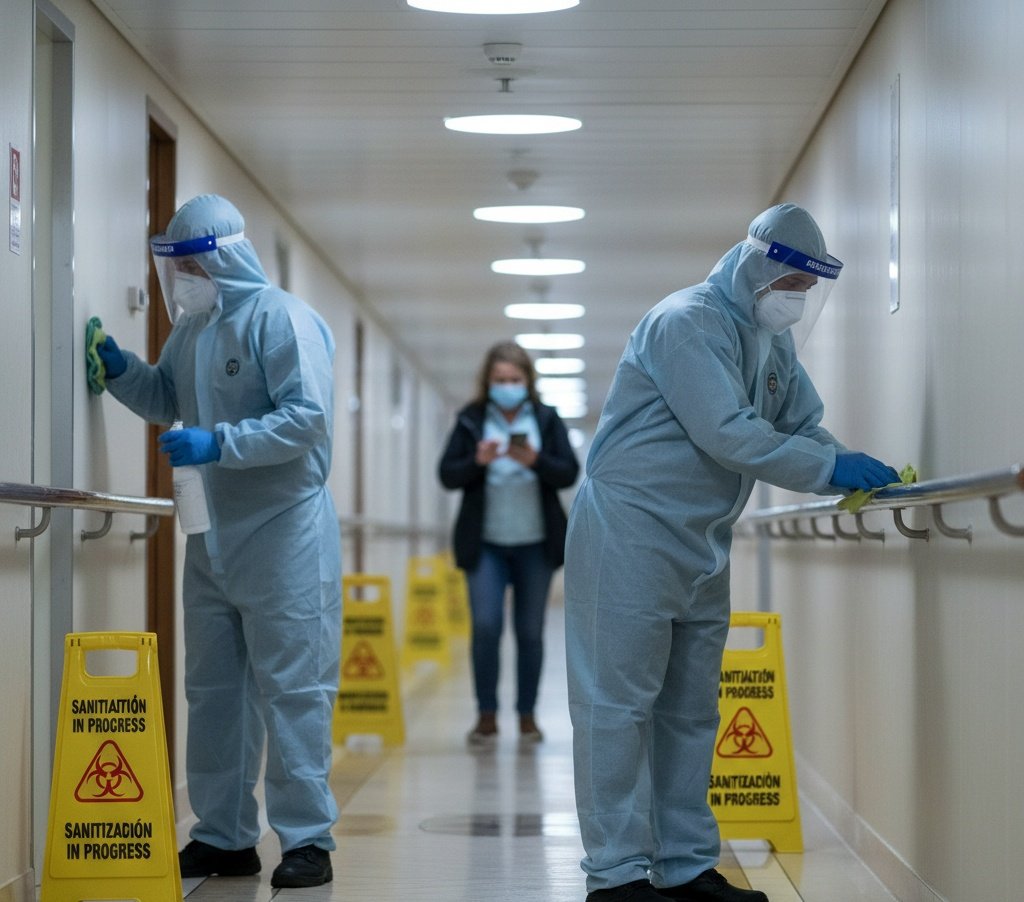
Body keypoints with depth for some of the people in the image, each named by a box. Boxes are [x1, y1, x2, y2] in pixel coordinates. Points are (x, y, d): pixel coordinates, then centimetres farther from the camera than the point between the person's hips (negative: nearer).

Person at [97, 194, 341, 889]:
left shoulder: (281, 319, -14)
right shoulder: (193, 328, 11)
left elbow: (307, 418, -21)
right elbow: (165, 400, 25)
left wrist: (218, 443, -26)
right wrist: (120, 368, 6)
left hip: (284, 532, -8)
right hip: (213, 538, 8)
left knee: (291, 688, -4)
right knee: (213, 689, 12)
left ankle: (307, 838, 2)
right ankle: (224, 836, 20)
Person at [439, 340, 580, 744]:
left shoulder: (547, 419, 2)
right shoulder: (470, 420, 1)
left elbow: (569, 473, -3)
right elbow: (447, 475, -2)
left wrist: (535, 460, -21)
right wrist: (478, 461, -20)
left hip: (536, 545, 1)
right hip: (485, 544, -1)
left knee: (530, 632, 6)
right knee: (486, 627, -10)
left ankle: (527, 715, 16)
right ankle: (487, 715, 1)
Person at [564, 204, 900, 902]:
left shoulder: (774, 343, 12)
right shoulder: (689, 322, -17)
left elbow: (805, 425, 13)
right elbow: (728, 434, -25)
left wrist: (858, 471, -7)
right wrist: (831, 470, -24)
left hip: (703, 545, 10)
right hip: (630, 532, -10)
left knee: (691, 711, 11)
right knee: (619, 704, -7)